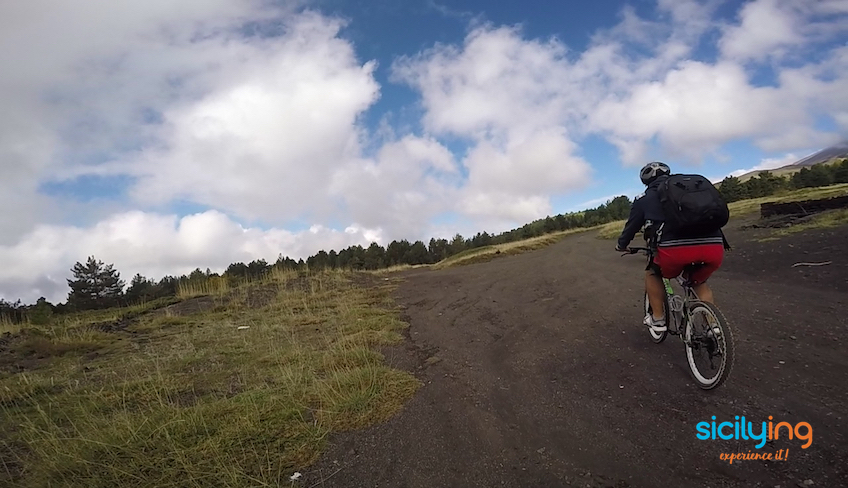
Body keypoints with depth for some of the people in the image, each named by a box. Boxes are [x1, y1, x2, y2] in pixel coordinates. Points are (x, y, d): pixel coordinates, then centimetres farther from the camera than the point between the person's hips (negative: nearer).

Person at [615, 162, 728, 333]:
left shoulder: (645, 198, 21)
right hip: (714, 247, 4)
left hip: (676, 248, -4)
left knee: (652, 273, 28)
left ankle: (658, 319, 25)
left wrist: (621, 245, 48)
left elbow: (631, 226, 29)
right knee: (699, 282, 33)